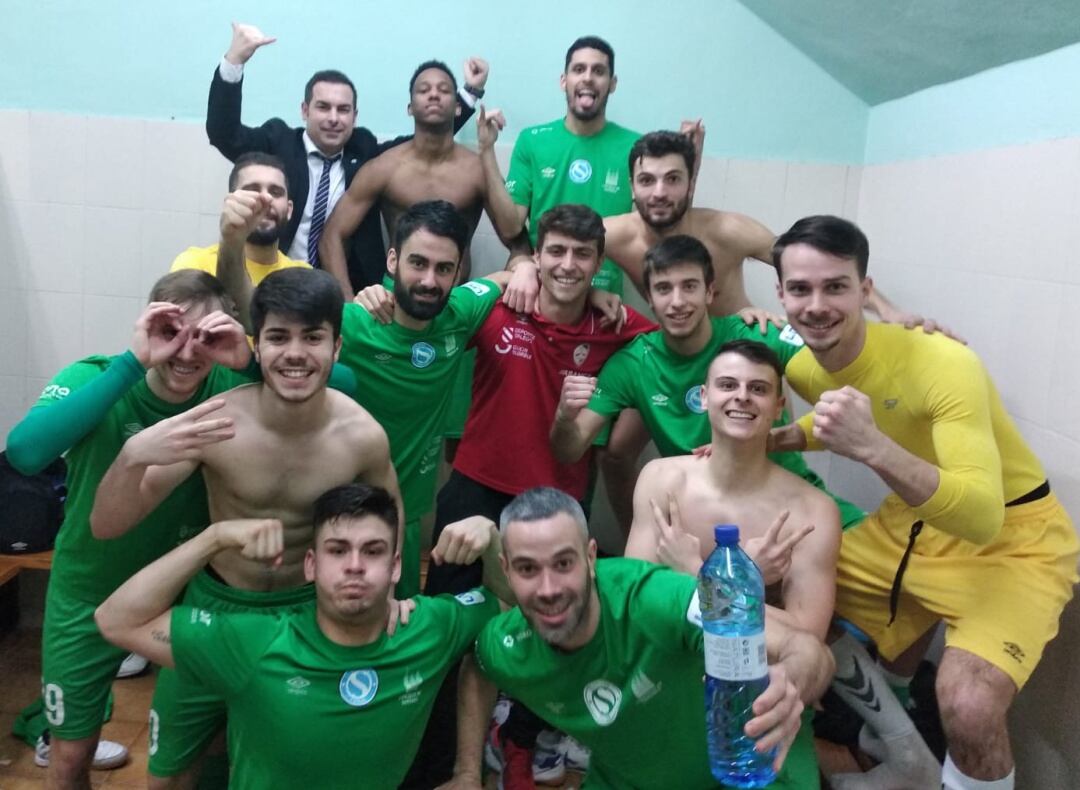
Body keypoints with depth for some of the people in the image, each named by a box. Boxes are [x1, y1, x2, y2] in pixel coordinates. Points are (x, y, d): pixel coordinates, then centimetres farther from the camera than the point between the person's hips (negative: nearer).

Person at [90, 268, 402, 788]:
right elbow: (106, 527, -22)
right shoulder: (214, 423, -23)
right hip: (217, 605, 0)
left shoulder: (363, 435, -20)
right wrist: (135, 455, -41)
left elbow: (389, 524, 2)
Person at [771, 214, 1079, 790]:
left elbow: (982, 519, -39)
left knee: (968, 708, -31)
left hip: (1011, 540, -7)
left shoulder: (943, 365, -29)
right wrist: (781, 437, -1)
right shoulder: (802, 369, -7)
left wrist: (872, 448, -52)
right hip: (907, 525, 7)